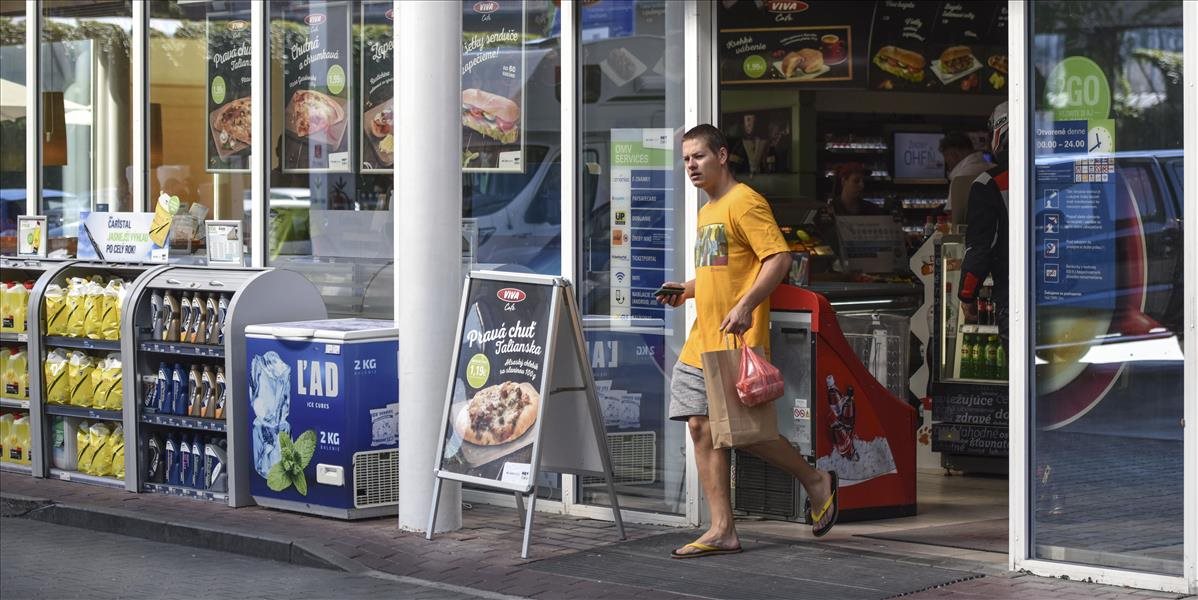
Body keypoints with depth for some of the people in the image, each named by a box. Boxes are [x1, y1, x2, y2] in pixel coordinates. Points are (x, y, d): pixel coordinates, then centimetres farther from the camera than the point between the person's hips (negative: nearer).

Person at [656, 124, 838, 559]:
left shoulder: (745, 203, -9)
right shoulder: (707, 211, 20)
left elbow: (778, 258, -18)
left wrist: (746, 304, -28)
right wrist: (687, 290, 14)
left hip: (737, 342, -9)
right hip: (703, 342, 9)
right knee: (701, 427, 3)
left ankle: (816, 481, 14)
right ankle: (722, 530, 6)